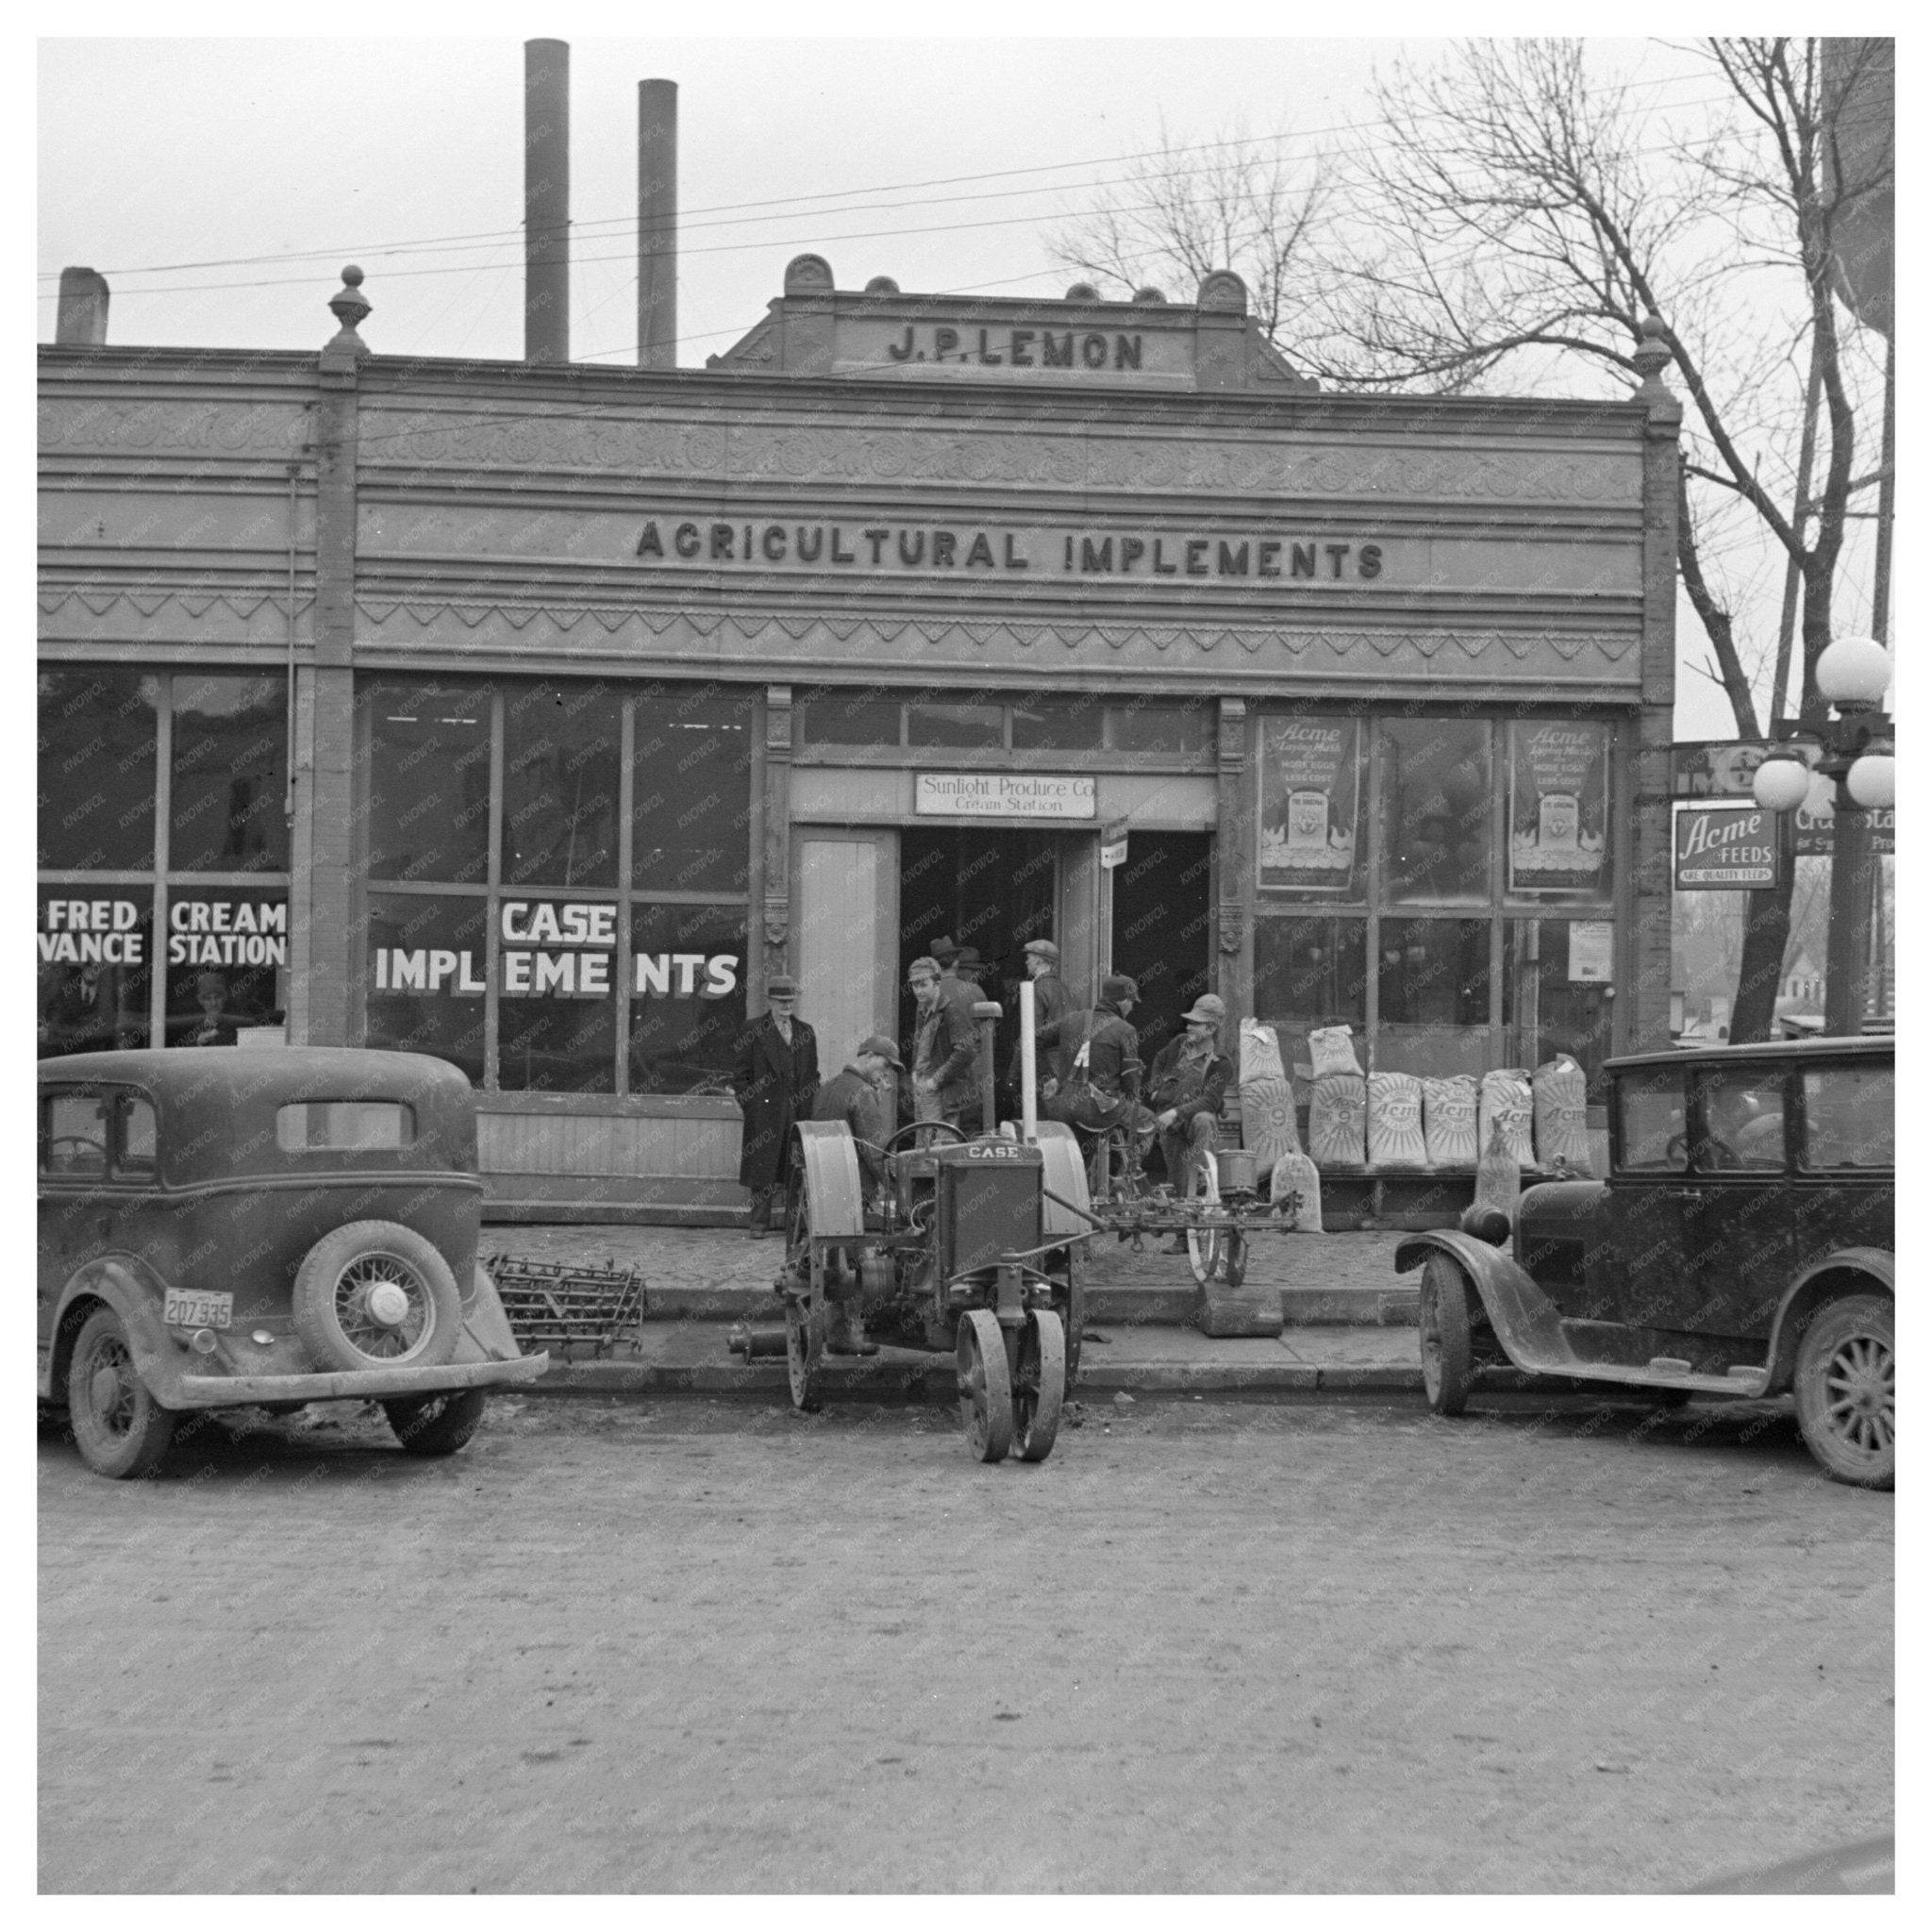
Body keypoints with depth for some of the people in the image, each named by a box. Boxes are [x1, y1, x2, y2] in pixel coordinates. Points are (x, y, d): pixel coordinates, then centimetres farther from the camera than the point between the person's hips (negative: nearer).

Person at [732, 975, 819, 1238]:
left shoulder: (805, 1033, 14)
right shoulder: (754, 1032, 1)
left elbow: (813, 1075, 18)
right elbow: (741, 1075, 2)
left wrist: (811, 1105, 8)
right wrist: (747, 1105, -7)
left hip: (799, 1111, 3)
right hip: (765, 1112, -3)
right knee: (762, 1167, -2)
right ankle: (759, 1223, 4)